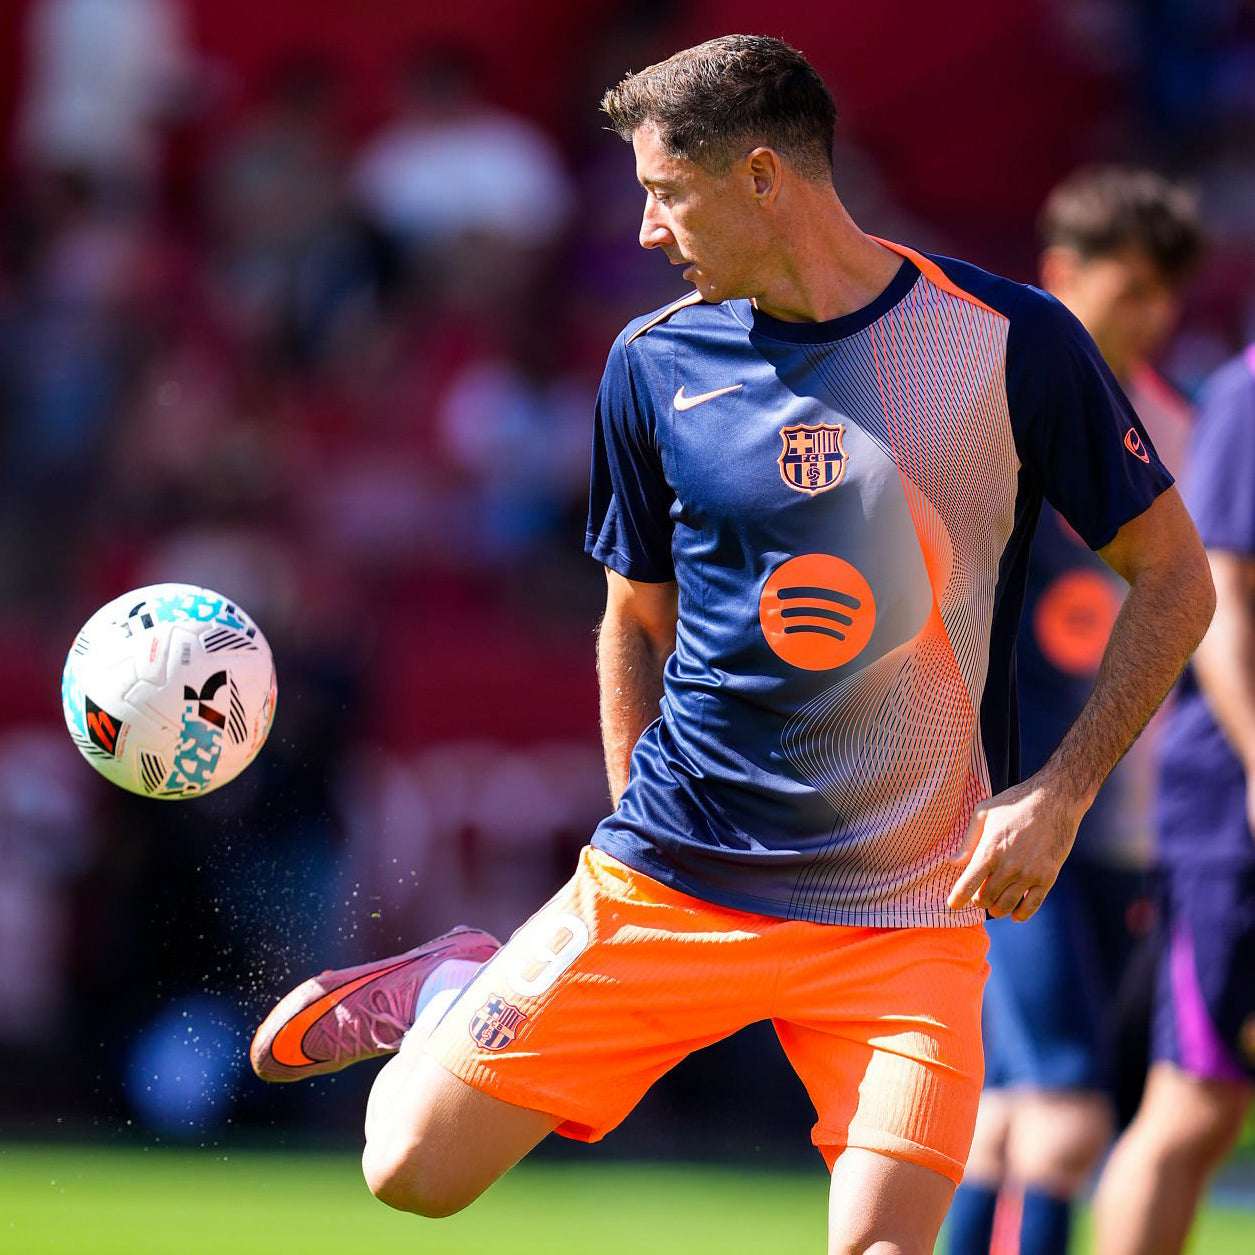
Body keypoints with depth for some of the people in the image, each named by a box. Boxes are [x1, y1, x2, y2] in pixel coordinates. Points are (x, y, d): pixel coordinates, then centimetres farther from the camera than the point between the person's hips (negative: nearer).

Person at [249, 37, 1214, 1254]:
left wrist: (1059, 793, -9)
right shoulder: (656, 364, 2)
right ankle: (450, 990, 29)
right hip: (671, 880, 2)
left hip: (906, 913, -2)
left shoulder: (1010, 344, -6)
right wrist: (647, 839, 7)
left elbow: (1174, 579, 1)